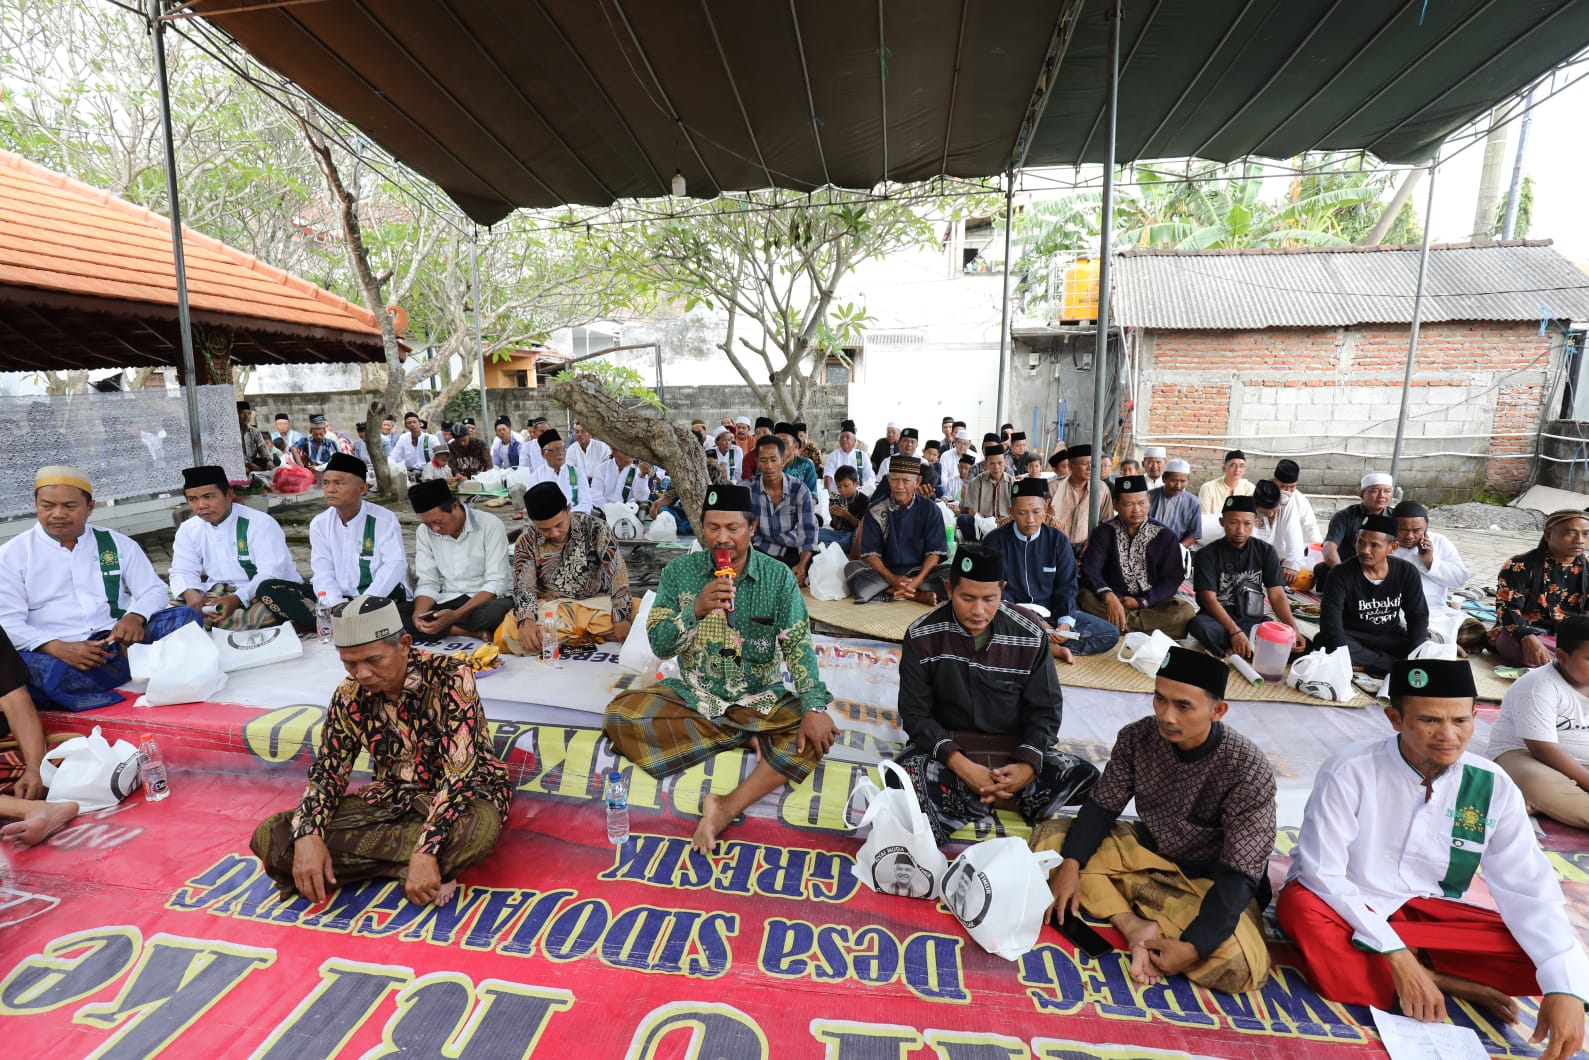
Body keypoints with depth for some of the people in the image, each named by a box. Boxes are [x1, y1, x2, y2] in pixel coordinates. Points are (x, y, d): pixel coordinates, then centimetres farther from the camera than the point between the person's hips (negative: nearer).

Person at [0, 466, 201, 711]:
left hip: (119, 643, 2)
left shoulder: (118, 543, 11)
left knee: (185, 617, -20)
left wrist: (136, 617, -15)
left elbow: (155, 591, 10)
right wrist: (58, 648, -23)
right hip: (57, 654, -1)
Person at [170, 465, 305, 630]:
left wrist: (238, 599, -37)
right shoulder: (188, 530, 6)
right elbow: (183, 572, 4)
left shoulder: (260, 523, -14)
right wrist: (190, 593, -21)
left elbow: (270, 575, -21)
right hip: (221, 594, 6)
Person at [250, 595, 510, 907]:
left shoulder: (450, 677, -21)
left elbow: (460, 773, -27)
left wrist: (426, 852, -36)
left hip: (461, 795, -6)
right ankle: (404, 867, -14)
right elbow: (326, 772, 1)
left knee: (480, 826, -42)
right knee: (270, 836, -13)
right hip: (393, 799, 6)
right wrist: (308, 836, -19)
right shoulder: (349, 697, -4)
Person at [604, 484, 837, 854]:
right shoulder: (680, 571, -6)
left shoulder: (778, 576, -7)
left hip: (760, 701, -1)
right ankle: (746, 739, -14)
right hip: (693, 697, 1)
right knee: (620, 715, -21)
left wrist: (814, 708, -25)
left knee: (819, 732, -25)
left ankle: (726, 809, -26)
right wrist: (697, 610, -29)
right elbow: (659, 646, -10)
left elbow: (798, 645, -11)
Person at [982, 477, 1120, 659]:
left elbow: (1066, 586, 3)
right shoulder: (994, 541, -4)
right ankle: (1052, 648, -21)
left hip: (1051, 611, 4)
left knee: (1110, 634, -13)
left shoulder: (1059, 540, 4)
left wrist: (1065, 622, -17)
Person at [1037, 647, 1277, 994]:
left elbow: (1239, 874, -24)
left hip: (1208, 882, -4)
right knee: (1050, 837, -11)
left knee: (1239, 968, -31)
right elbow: (1102, 807, -7)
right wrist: (1070, 864, -23)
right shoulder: (1137, 737, -16)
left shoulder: (1249, 769, -26)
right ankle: (1136, 926, -19)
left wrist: (1191, 947, -32)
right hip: (1146, 852, 4)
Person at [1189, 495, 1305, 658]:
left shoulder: (1265, 551, 5)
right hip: (1218, 620, -3)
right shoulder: (1208, 554, -5)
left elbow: (1277, 595, 0)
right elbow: (1209, 599, -13)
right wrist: (1235, 631, -27)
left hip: (1253, 622, 3)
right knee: (1199, 624, -38)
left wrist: (1293, 629, -17)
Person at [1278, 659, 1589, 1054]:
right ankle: (1449, 982, -16)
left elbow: (1528, 890, -8)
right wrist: (1397, 956, -26)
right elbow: (1323, 873, -22)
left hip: (1425, 911, 3)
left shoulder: (1493, 787, -9)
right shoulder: (1349, 771, -22)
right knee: (1301, 910, -35)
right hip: (1347, 906, -3)